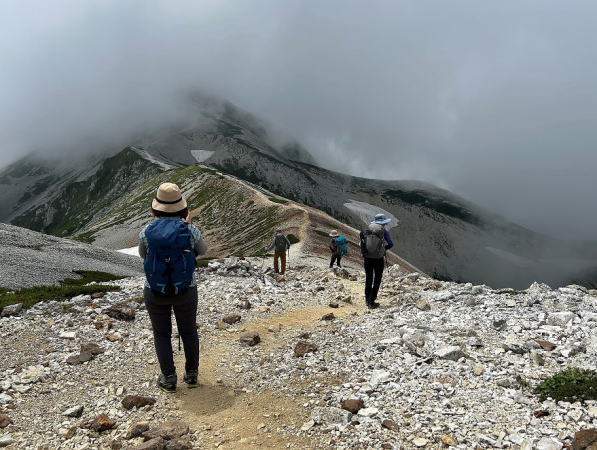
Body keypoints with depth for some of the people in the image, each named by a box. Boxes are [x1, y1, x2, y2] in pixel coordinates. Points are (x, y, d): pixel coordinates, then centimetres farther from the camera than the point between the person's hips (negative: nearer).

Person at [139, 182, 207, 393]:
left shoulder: (147, 232, -13)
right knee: (189, 332, 22)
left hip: (155, 292, 0)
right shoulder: (190, 231, -15)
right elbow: (202, 250, 7)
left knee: (162, 334, 20)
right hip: (185, 291, 0)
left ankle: (169, 379, 27)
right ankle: (192, 375, 34)